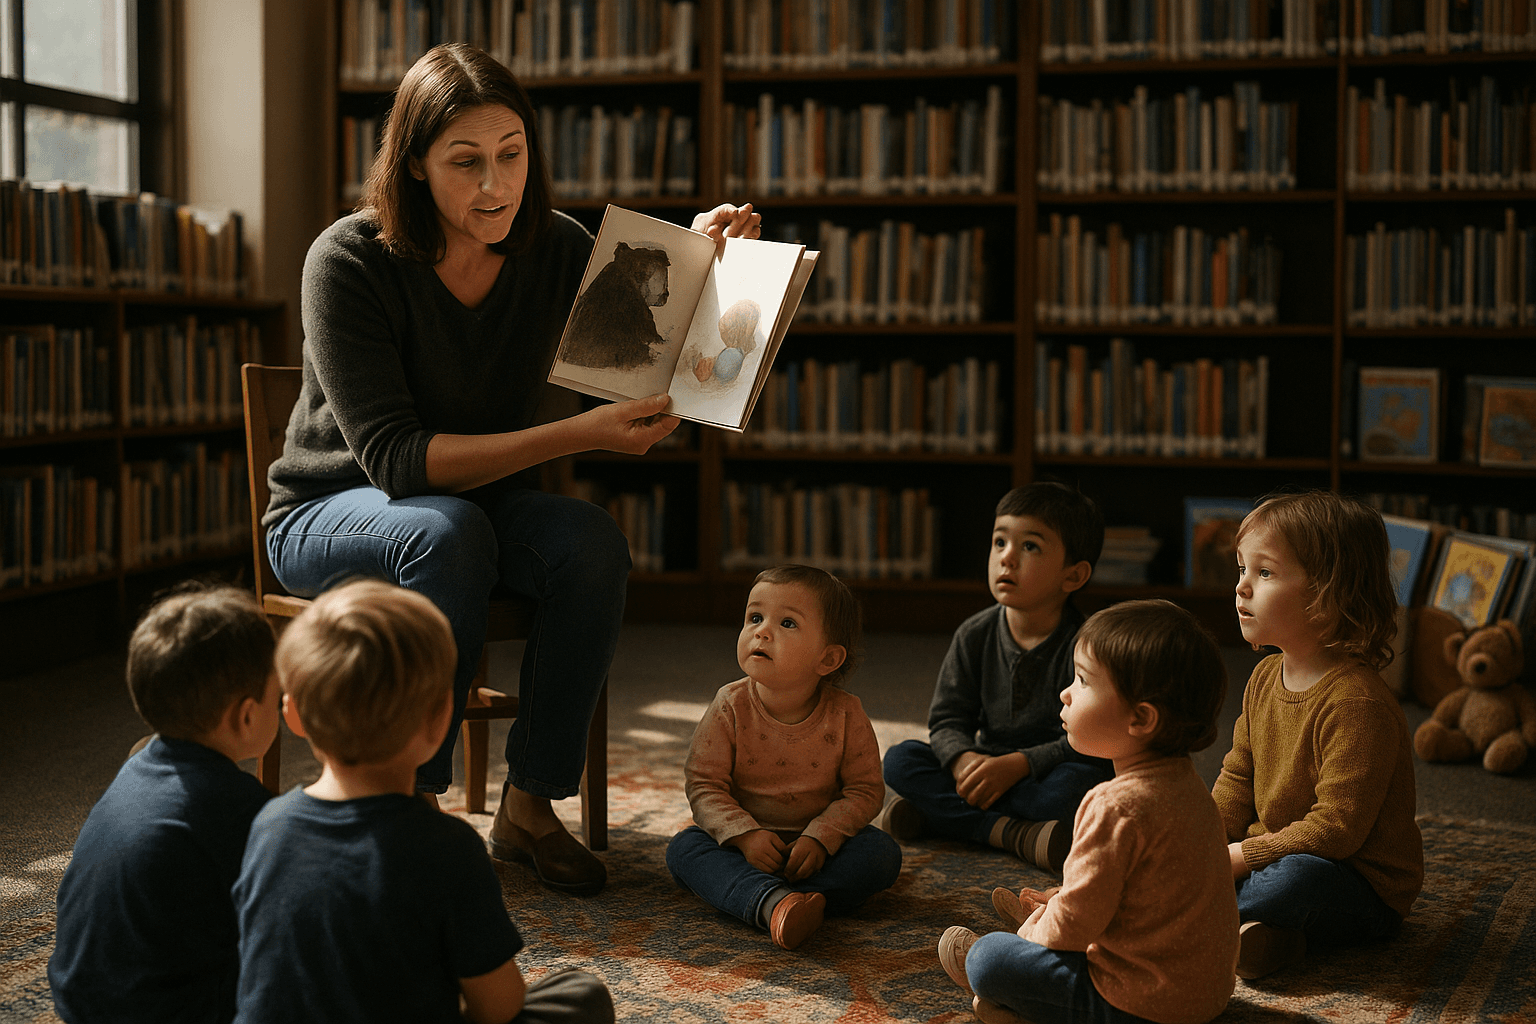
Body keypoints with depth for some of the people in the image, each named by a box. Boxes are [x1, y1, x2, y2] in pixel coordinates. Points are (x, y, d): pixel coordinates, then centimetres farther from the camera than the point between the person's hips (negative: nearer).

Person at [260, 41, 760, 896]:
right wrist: (575, 436, -36)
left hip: (482, 501, 4)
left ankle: (530, 804, -16)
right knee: (448, 529, -37)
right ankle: (414, 802, -24)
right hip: (331, 515, -4)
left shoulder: (555, 251, -9)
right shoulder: (349, 262, -21)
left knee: (594, 541, -27)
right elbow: (395, 457, -28)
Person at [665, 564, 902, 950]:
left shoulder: (845, 715, -11)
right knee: (684, 849, -26)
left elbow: (864, 791, -7)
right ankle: (772, 904, -51)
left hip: (819, 841, 0)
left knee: (883, 853, -23)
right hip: (745, 838, 0)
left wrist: (819, 838, -22)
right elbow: (704, 786, -10)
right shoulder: (730, 707, -11)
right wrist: (745, 835, -26)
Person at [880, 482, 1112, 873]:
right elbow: (947, 719, -1)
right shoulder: (975, 635, -1)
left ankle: (936, 811, -28)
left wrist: (1018, 765, -30)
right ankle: (1010, 831, -29)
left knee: (1078, 782, -37)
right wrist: (964, 760, -24)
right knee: (899, 760, -16)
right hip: (984, 766, 4)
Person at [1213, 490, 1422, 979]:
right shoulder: (1264, 677, 4)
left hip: (1367, 891, -9)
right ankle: (1264, 929, -17)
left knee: (1294, 878, -38)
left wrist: (1240, 858, -24)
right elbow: (1236, 780, 13)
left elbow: (1336, 829, -27)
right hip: (1274, 852, 9)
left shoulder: (1357, 703, -25)